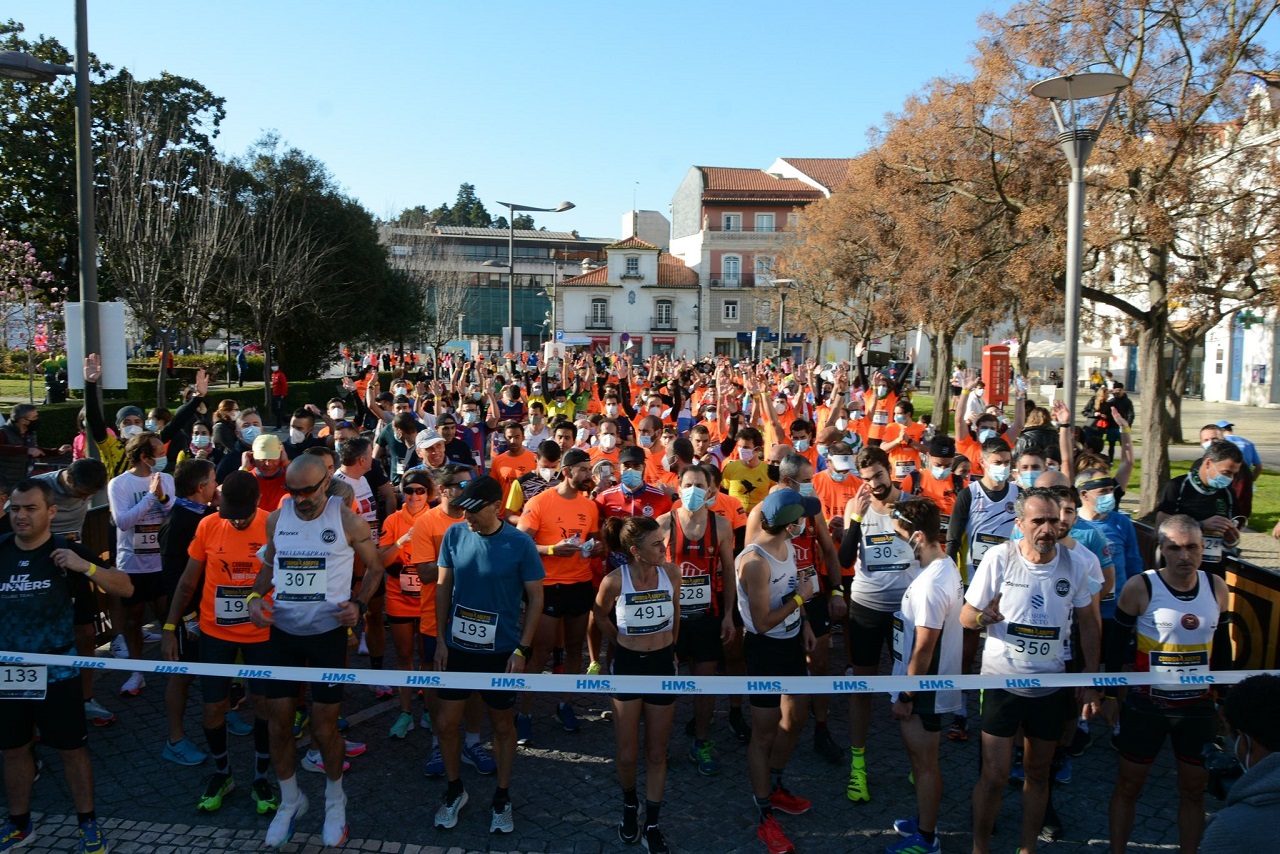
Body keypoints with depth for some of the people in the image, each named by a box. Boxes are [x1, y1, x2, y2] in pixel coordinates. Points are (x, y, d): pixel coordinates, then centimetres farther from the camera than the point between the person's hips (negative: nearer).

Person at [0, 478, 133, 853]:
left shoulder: (65, 552, -10)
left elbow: (125, 588, -12)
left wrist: (85, 566, -25)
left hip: (56, 670, -3)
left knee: (71, 748, 7)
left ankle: (88, 823, 22)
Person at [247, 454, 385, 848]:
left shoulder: (347, 521, -11)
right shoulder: (276, 519, -1)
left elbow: (375, 568, 1)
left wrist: (359, 604, -15)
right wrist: (255, 596, -3)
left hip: (328, 633, -3)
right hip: (282, 632, 4)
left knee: (324, 727, 3)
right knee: (278, 722, 8)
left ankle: (335, 801, 29)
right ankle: (290, 801, 31)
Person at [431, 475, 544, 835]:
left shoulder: (520, 543, -15)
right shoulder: (454, 534, -7)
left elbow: (535, 598, -8)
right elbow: (443, 586, 3)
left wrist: (522, 649, -11)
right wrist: (440, 638, 1)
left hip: (502, 650, -2)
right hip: (458, 646, 3)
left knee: (503, 725, 12)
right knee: (446, 723, 9)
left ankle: (502, 799, 31)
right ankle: (454, 791, 33)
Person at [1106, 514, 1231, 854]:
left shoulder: (1216, 587, -2)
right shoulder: (1139, 588, -14)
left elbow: (1223, 648, 10)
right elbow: (1116, 646, -6)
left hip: (1199, 706, 3)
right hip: (1146, 706, -3)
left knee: (1194, 789, 14)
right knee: (1129, 785, 10)